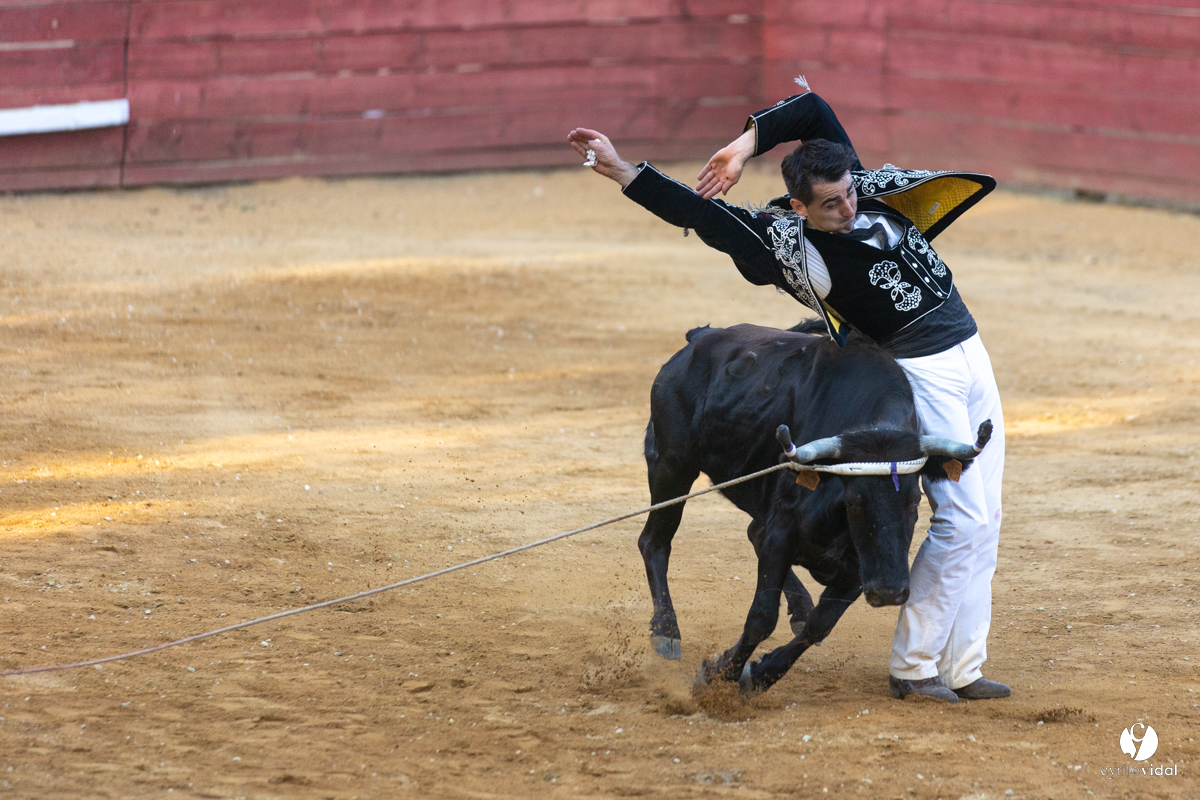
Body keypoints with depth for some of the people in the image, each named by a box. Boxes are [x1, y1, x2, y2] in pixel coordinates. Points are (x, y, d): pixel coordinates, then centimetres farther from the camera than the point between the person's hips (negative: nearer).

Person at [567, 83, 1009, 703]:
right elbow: (700, 215, -15)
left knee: (982, 521, 6)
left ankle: (961, 668, 11)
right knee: (961, 517, -13)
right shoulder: (787, 241, -13)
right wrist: (623, 172, -17)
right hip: (919, 369, -7)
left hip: (970, 354, 7)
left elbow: (814, 109, 0)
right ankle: (912, 667, -6)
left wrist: (747, 144, -7)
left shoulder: (861, 187, 3)